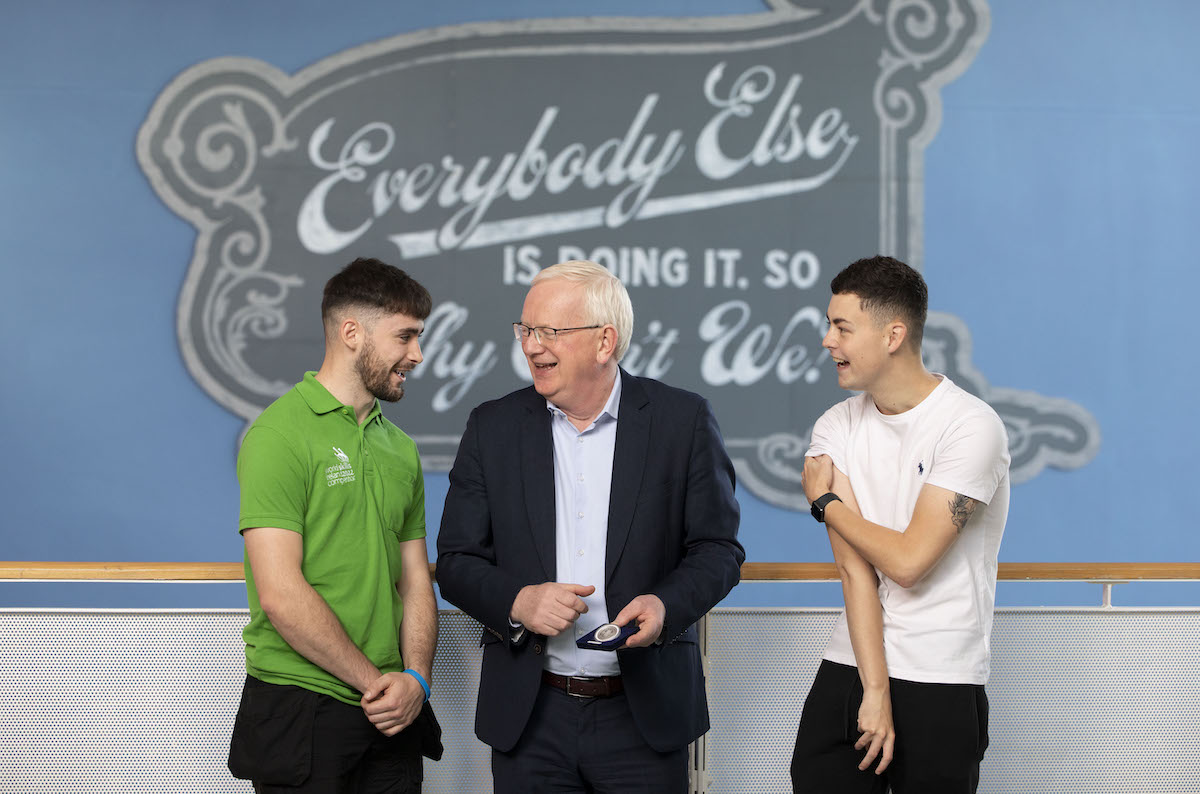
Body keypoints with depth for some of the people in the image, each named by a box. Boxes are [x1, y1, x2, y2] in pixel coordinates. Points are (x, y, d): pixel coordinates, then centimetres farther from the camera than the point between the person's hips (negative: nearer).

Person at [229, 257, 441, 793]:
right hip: (299, 713, -6)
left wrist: (415, 679, -5)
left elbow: (415, 584, 12)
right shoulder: (279, 436, -10)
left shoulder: (400, 448, 12)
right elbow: (281, 596, -17)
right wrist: (376, 681, -12)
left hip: (392, 714, 6)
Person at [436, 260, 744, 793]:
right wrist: (516, 602, -16)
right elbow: (456, 562, 4)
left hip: (646, 715, -1)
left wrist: (667, 604, -18)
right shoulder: (493, 427, 3)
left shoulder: (683, 421, -2)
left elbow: (718, 548, 1)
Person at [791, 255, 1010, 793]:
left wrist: (825, 502, -3)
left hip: (940, 686, -4)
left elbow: (908, 561, -18)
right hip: (848, 667, 5)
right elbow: (854, 567, -5)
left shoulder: (970, 425, -13)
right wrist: (875, 690, -12)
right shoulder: (835, 428, 3)